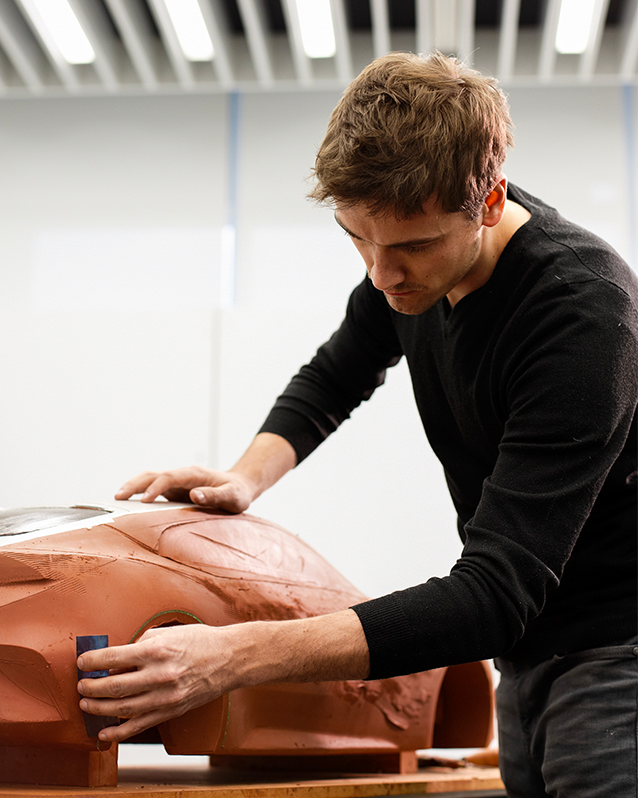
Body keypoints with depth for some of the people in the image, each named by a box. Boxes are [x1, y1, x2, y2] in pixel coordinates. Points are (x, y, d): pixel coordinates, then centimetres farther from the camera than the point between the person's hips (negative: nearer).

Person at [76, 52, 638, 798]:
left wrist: (235, 657, -39)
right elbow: (335, 376, 14)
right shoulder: (415, 245, -6)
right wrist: (248, 476, -6)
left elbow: (494, 595, -33)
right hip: (530, 648, 7)